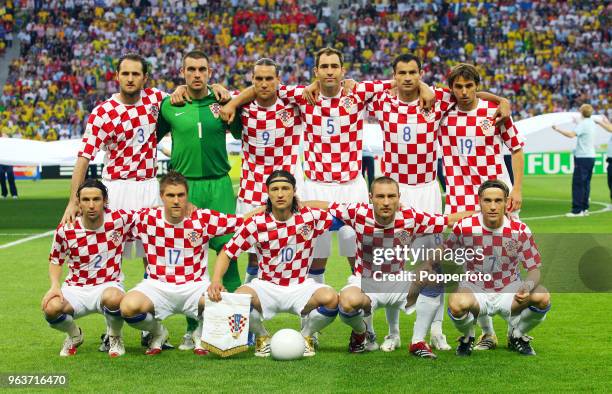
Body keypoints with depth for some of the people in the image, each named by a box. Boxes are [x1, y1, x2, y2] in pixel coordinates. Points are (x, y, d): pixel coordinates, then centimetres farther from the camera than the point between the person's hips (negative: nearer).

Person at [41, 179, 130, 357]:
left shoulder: (120, 219, -10)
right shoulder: (65, 230, -6)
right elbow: (55, 261, 9)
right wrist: (55, 286, -8)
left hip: (109, 286, -1)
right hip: (75, 289, 1)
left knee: (114, 298, -40)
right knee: (51, 308, -31)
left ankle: (115, 337, -2)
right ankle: (74, 336, 8)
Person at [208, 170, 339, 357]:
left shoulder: (310, 217, -8)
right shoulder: (257, 224, -9)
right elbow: (227, 253, -4)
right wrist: (216, 280, -22)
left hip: (301, 286, 0)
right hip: (267, 287, 0)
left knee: (330, 298, -32)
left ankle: (306, 335, 2)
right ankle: (262, 337, 2)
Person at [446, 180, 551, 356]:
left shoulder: (520, 230, -12)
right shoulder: (464, 227, -13)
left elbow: (534, 269, -7)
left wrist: (527, 287, -29)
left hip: (509, 292, 2)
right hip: (474, 290, -2)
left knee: (542, 298, -27)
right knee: (457, 304, -37)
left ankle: (517, 336, 8)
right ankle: (467, 338, 2)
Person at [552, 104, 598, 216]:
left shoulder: (583, 124, -14)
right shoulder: (592, 124, 13)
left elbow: (572, 134, -28)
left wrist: (558, 129, -22)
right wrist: (576, 122, 46)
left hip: (582, 157, -9)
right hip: (591, 156, 9)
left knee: (578, 184, -7)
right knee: (586, 183, 12)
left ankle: (577, 210, -8)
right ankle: (584, 209, 14)